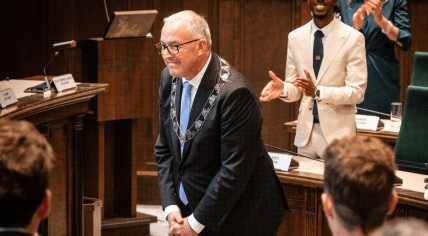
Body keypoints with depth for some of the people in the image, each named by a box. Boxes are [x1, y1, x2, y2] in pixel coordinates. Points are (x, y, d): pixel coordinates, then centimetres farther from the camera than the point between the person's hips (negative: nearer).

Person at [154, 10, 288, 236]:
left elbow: (235, 170, -23)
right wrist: (171, 207, -3)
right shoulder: (170, 78, 2)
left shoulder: (234, 93, -23)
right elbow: (164, 149, 7)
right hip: (188, 208, 6)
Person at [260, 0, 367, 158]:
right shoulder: (295, 37, 7)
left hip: (337, 133, -3)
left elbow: (357, 92, -9)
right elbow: (295, 90, 11)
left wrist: (318, 92, -23)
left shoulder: (353, 38, -5)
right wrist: (283, 89, -13)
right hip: (306, 133, 3)